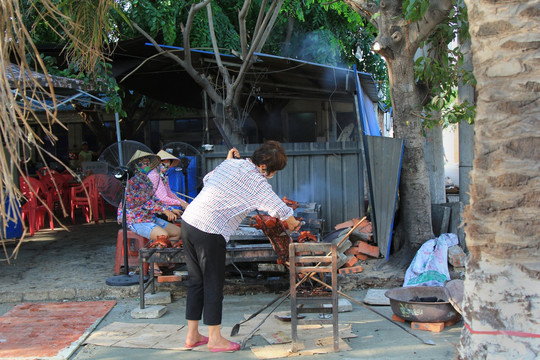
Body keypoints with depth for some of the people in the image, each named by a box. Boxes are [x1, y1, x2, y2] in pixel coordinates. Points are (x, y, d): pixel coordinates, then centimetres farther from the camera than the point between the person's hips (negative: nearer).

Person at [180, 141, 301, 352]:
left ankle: (192, 335, 25)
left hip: (188, 220, 8)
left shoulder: (230, 163, 12)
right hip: (209, 232, -8)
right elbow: (279, 209, -5)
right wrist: (293, 224, 15)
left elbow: (207, 179, 28)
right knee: (213, 284, 6)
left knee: (196, 281, 16)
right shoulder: (255, 180, -9)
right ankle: (215, 339, 18)